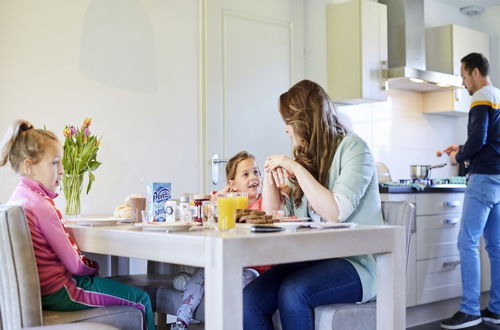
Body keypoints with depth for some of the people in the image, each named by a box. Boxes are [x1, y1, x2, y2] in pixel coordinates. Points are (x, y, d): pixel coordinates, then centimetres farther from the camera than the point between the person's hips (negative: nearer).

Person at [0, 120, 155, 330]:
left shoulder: (18, 197, 6)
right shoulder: (40, 206, -23)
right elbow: (74, 265, -17)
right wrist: (93, 266, 2)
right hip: (59, 292, -10)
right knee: (141, 300, -2)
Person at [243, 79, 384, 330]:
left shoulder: (352, 147, -3)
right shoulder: (304, 157, 15)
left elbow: (336, 211, -18)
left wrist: (296, 168, -14)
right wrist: (270, 178, 2)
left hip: (354, 262, -6)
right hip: (310, 259, 6)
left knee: (292, 292, -33)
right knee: (250, 299, -21)